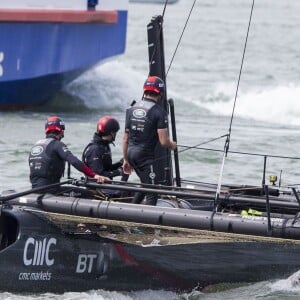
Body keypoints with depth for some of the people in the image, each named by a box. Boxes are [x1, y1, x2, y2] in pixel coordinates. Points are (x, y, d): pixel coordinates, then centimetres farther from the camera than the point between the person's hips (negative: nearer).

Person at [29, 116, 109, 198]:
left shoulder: (35, 145, 17)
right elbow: (75, 162, -20)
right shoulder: (57, 144, -8)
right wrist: (94, 175, -24)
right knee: (88, 194, -7)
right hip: (49, 188, -8)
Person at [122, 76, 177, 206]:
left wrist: (125, 160, 20)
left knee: (145, 184, 25)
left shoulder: (132, 109, 8)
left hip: (130, 152, 7)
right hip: (145, 155, -7)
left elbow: (125, 139, 12)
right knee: (151, 192, -3)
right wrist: (172, 145, 9)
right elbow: (163, 141, -14)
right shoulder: (159, 112, -11)